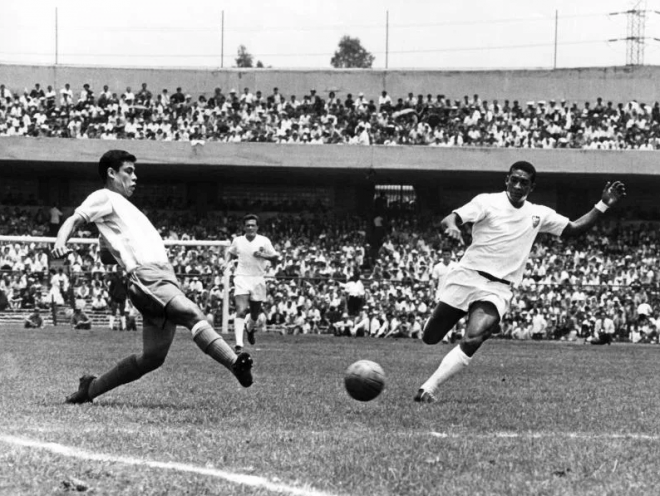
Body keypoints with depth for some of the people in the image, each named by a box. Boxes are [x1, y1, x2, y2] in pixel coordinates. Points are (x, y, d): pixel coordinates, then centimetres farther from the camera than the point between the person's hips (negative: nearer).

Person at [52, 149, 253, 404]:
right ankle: (235, 363, -49)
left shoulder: (121, 204, 35)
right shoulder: (104, 197, 10)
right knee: (194, 315, -30)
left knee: (152, 357, 4)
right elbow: (74, 220, -5)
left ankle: (91, 387, 16)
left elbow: (106, 256, 42)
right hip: (146, 277, -9)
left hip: (164, 278, 9)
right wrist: (60, 242, -24)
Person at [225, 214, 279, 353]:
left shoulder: (264, 241, 1)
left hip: (258, 279, 1)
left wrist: (263, 255, -17)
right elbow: (230, 253, 26)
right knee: (241, 311, -19)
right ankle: (239, 344, -25)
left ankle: (250, 328, 49)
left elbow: (276, 258, 0)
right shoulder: (237, 241, 6)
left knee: (255, 313, 12)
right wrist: (227, 262, 6)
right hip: (241, 278, -1)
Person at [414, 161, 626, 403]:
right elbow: (448, 220, -15)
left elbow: (574, 228, 18)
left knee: (472, 342, -24)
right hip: (467, 277, -1)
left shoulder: (539, 215, 9)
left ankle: (428, 388, -16)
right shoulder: (487, 202, -4)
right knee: (430, 337, 6)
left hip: (498, 290, 1)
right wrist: (451, 226, -40)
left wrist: (603, 205, 7)